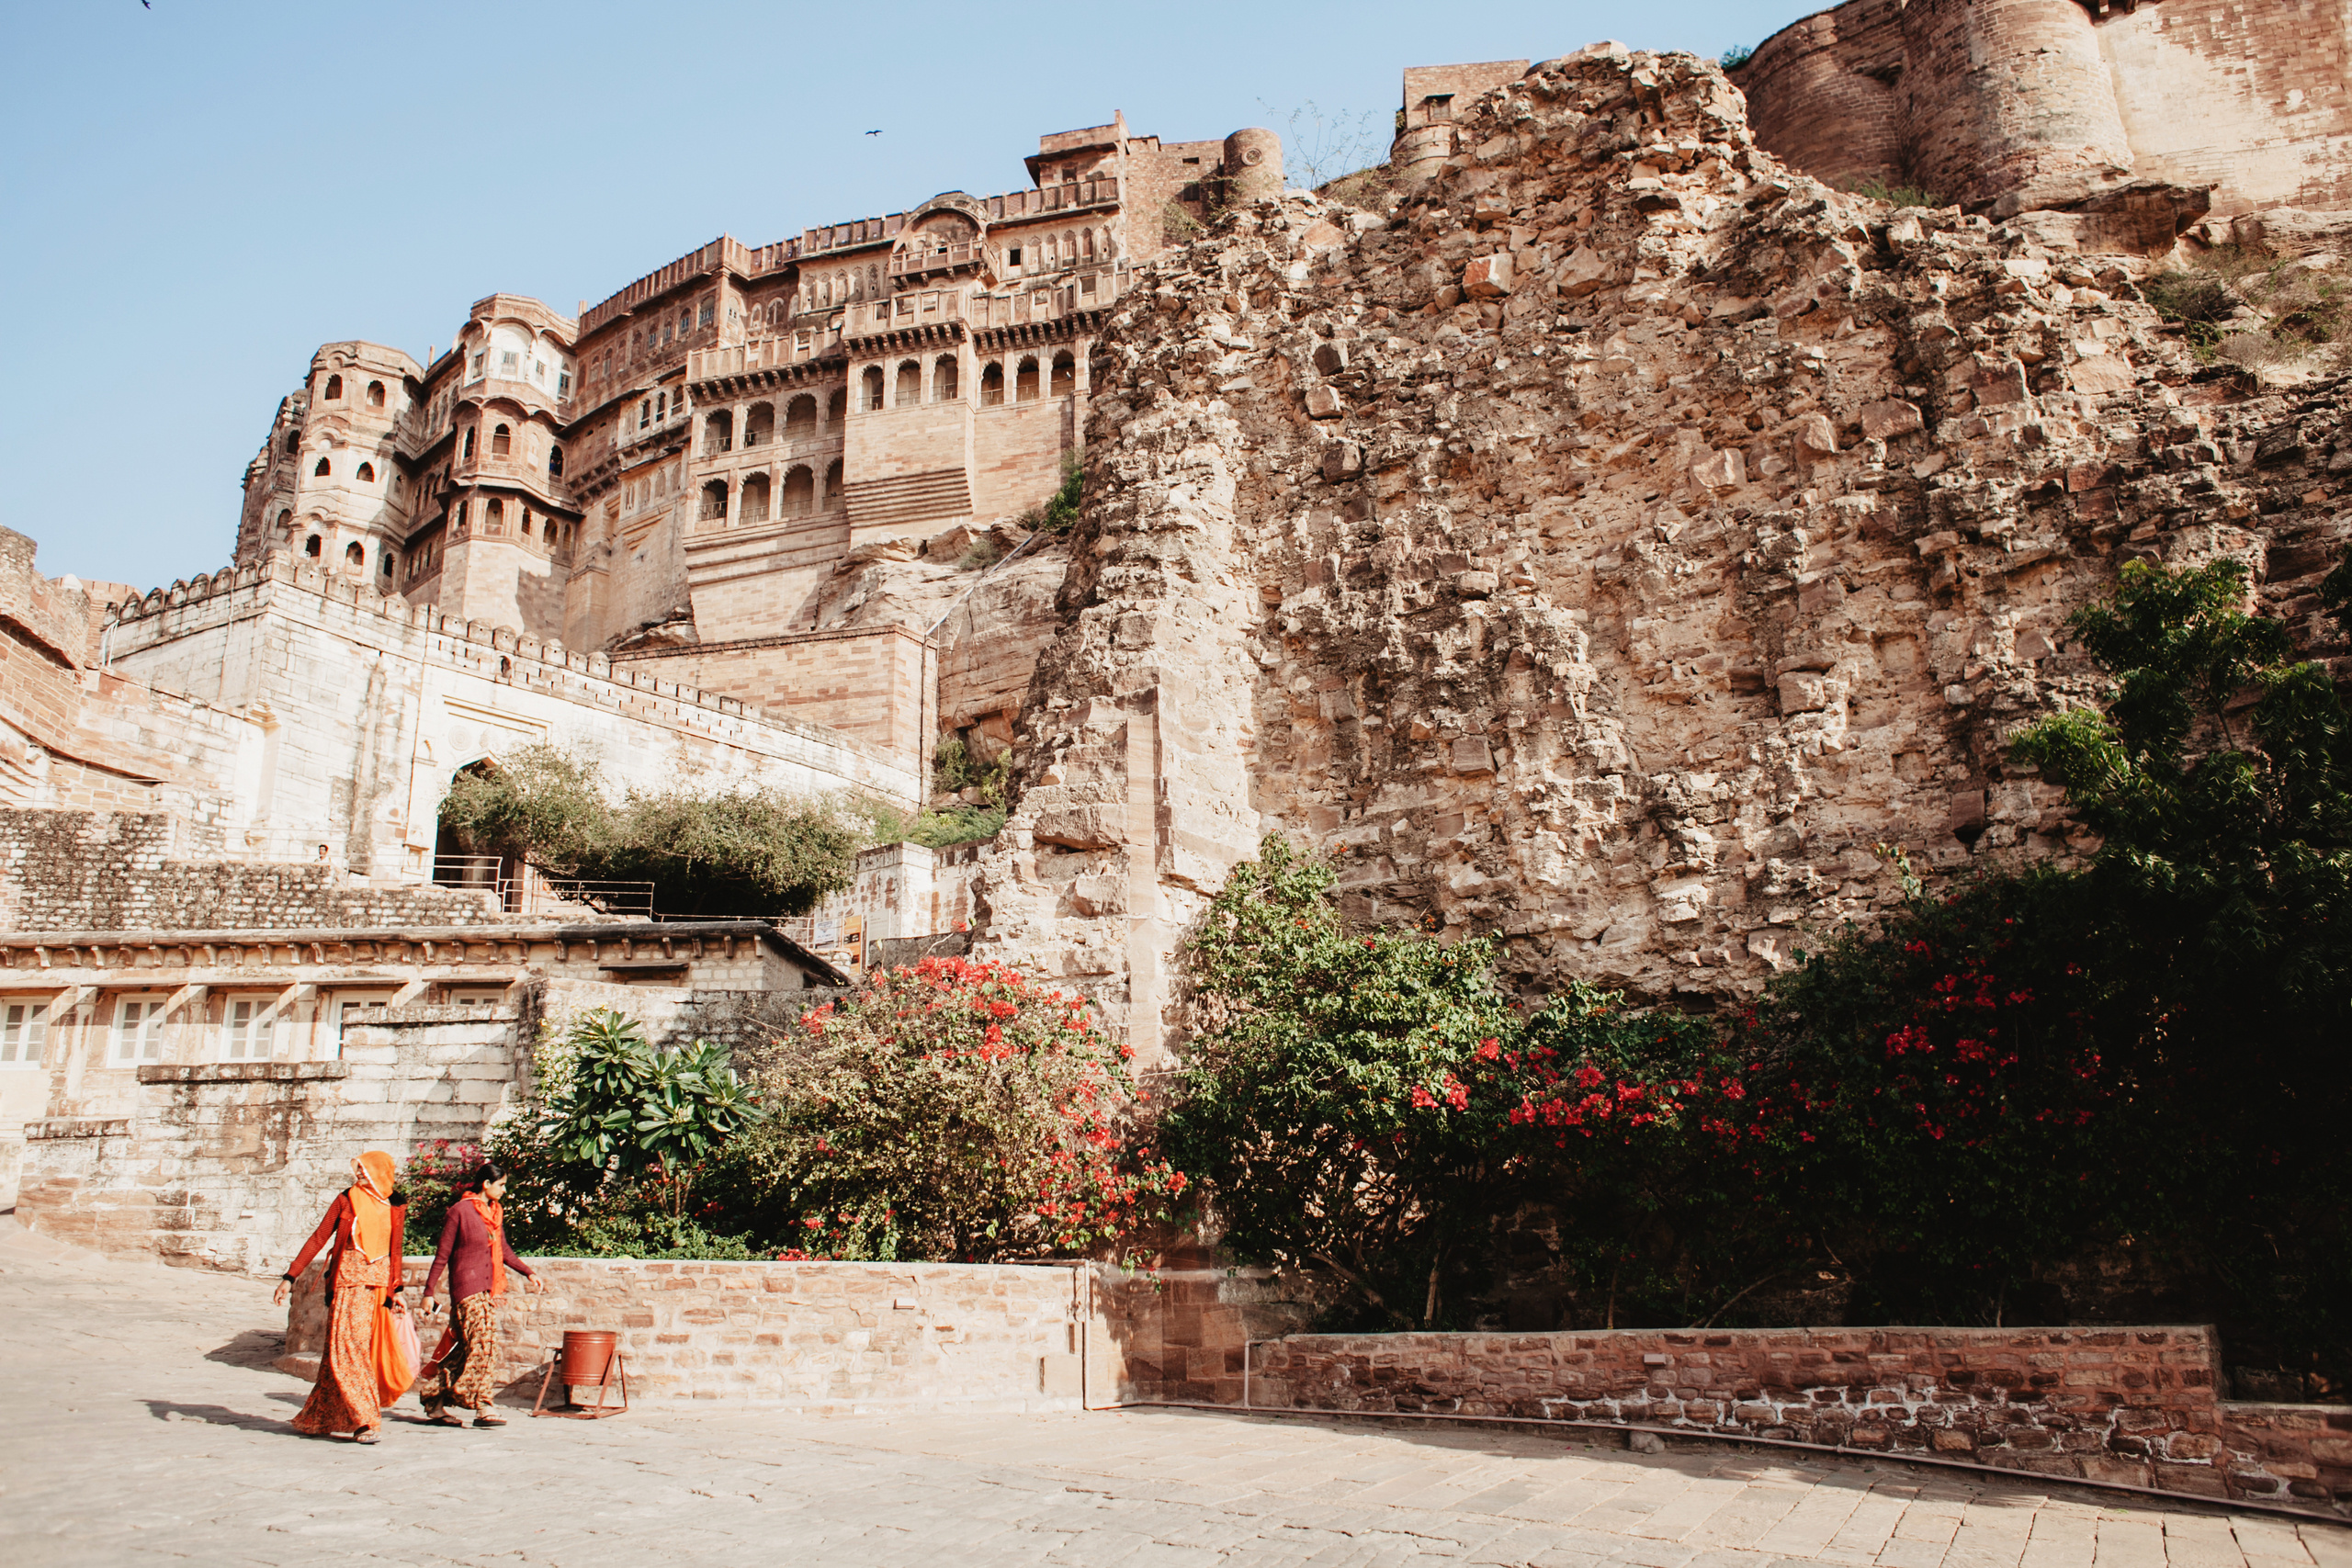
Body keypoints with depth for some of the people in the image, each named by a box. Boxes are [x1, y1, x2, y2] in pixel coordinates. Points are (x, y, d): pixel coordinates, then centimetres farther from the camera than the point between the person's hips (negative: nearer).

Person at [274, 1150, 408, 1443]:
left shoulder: (393, 1207, 7)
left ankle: (317, 1418, 17)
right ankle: (362, 1421, -7)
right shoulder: (346, 1200, 1)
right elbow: (318, 1238, 2)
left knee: (368, 1350, 3)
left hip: (378, 1284, 2)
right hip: (348, 1282, -2)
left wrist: (396, 1289, 6)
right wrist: (290, 1278, -2)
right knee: (348, 1349, -9)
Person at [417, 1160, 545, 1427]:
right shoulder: (460, 1210, -7)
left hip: (489, 1288, 7)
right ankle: (483, 1407, -9)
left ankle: (435, 1404, 18)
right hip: (467, 1288, -7)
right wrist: (429, 1291, -5)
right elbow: (443, 1255, -5)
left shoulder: (496, 1213, 13)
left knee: (462, 1348, 9)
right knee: (482, 1343, -12)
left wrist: (528, 1273, 14)